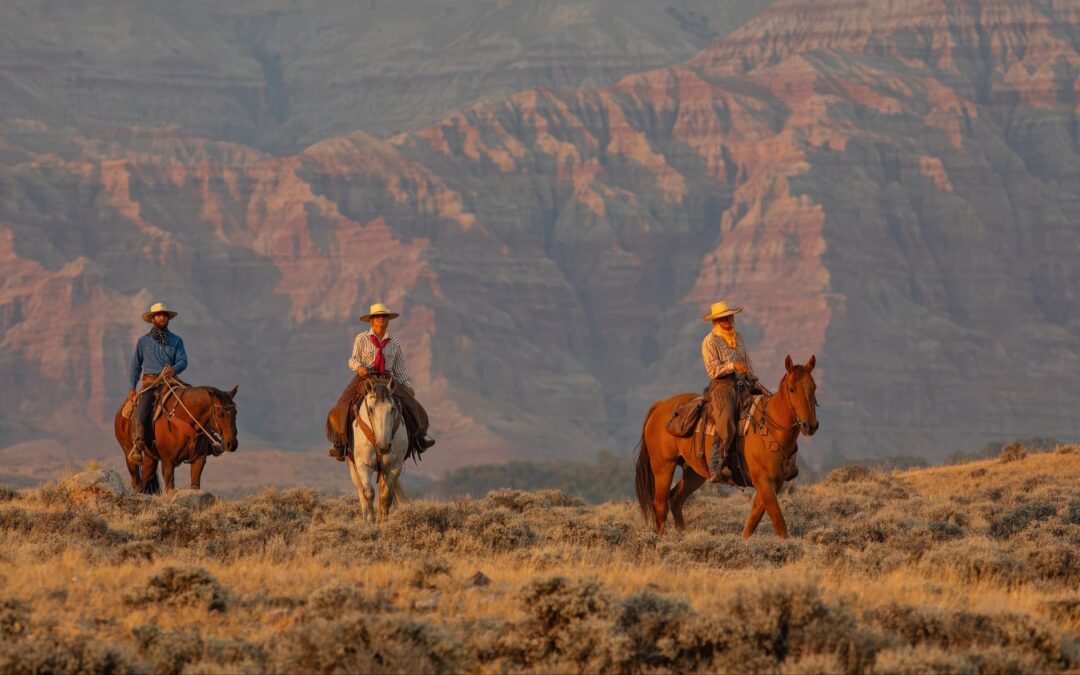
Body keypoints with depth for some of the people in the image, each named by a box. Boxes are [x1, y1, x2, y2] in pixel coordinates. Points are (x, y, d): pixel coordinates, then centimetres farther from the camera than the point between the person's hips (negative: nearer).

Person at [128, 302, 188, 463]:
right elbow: (136, 365, 15)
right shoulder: (144, 341, 13)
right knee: (141, 413, -23)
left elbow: (183, 361, 5)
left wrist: (175, 369, -18)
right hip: (150, 383, -1)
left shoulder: (176, 340, 13)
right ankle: (138, 447, -19)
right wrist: (133, 388, 11)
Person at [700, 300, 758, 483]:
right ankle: (716, 469, -28)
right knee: (725, 427, -25)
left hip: (743, 385, 7)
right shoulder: (709, 342, -3)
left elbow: (747, 363, 24)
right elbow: (713, 370, -11)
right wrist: (732, 366, -20)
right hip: (722, 385, -7)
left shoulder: (738, 337, 19)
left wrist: (753, 381, 13)